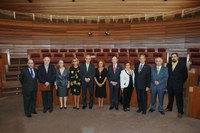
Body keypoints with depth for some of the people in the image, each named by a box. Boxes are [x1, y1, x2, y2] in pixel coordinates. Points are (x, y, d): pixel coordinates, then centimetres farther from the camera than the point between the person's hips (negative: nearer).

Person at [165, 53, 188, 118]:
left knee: (179, 99, 4)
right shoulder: (168, 65, 5)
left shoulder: (182, 65, -7)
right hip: (170, 85, 4)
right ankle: (169, 108, 35)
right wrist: (169, 81, 10)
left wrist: (181, 82, 3)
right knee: (170, 97, 17)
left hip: (178, 86, -4)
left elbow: (185, 75, 0)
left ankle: (180, 112, 16)